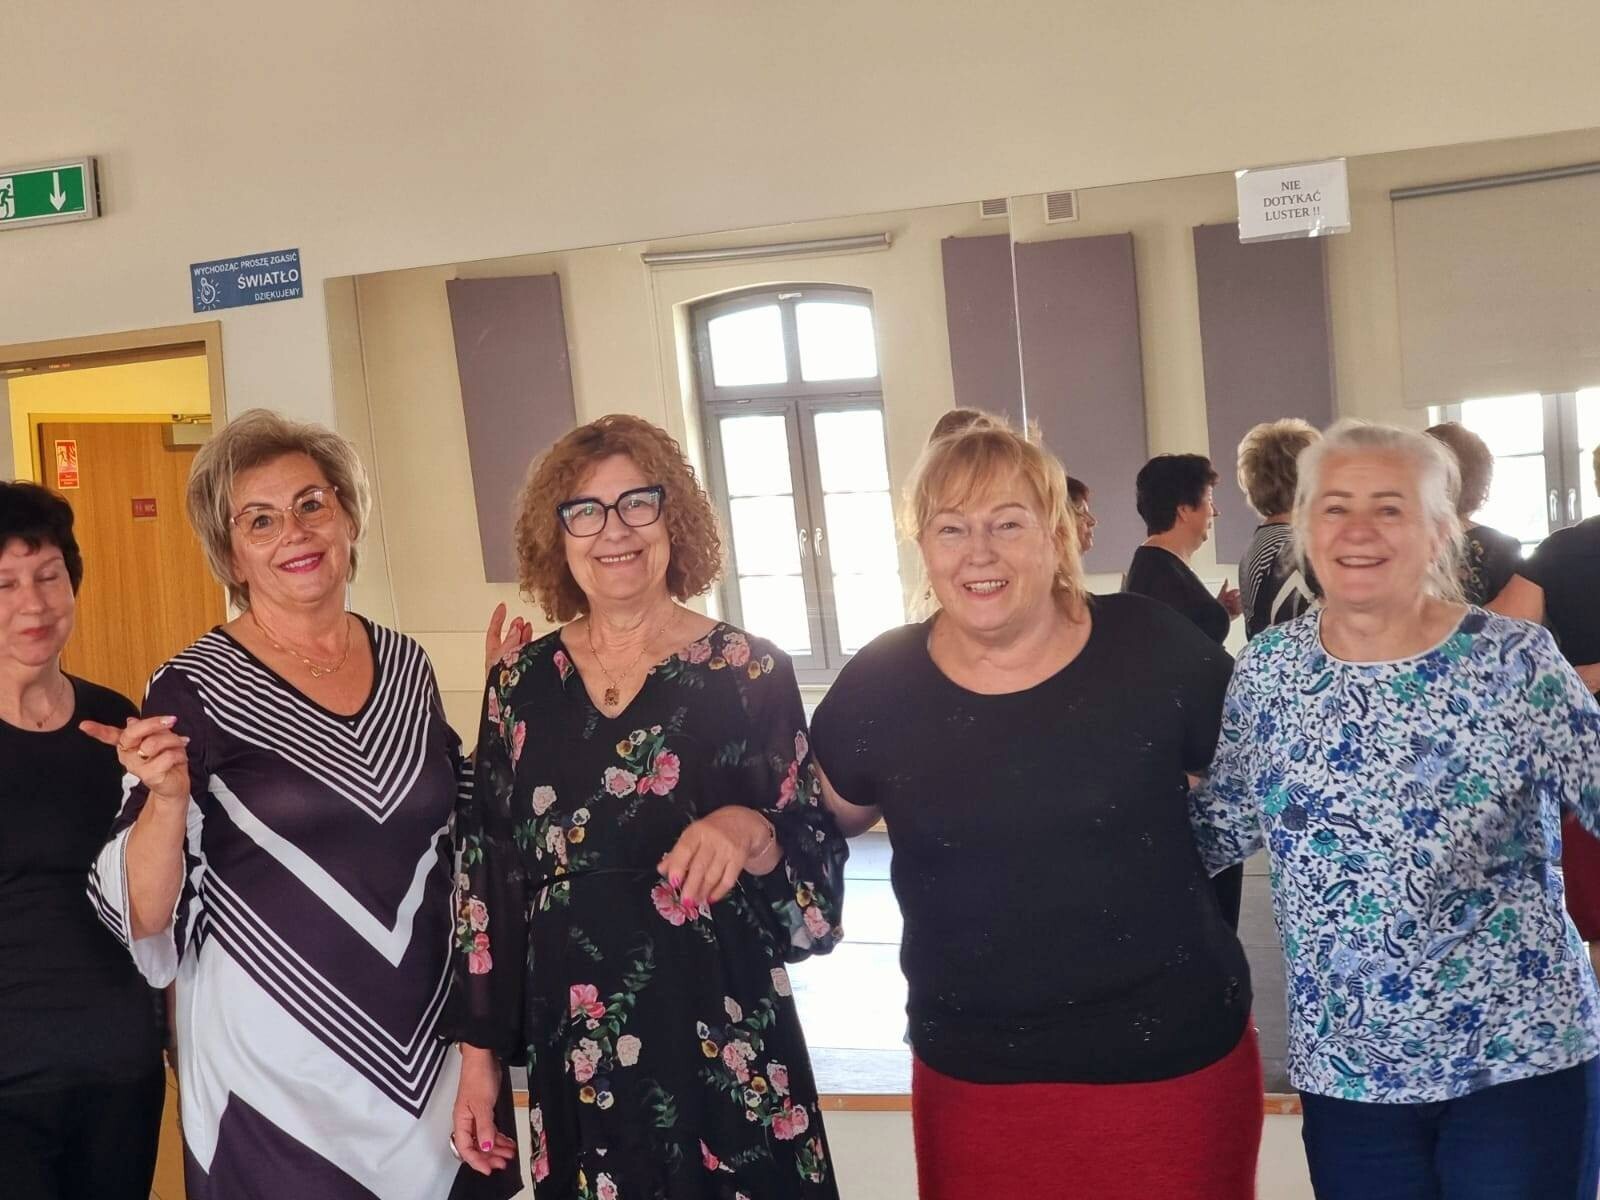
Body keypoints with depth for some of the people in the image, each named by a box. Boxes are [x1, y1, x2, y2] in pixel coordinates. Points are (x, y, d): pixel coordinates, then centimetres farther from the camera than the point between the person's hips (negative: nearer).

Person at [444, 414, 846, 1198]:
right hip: (572, 1052, 2)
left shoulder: (749, 671, -5)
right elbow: (486, 876, 7)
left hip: (724, 1044, -2)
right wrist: (479, 1051, 5)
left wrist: (751, 833, -24)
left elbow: (819, 871, -3)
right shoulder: (522, 683, 3)